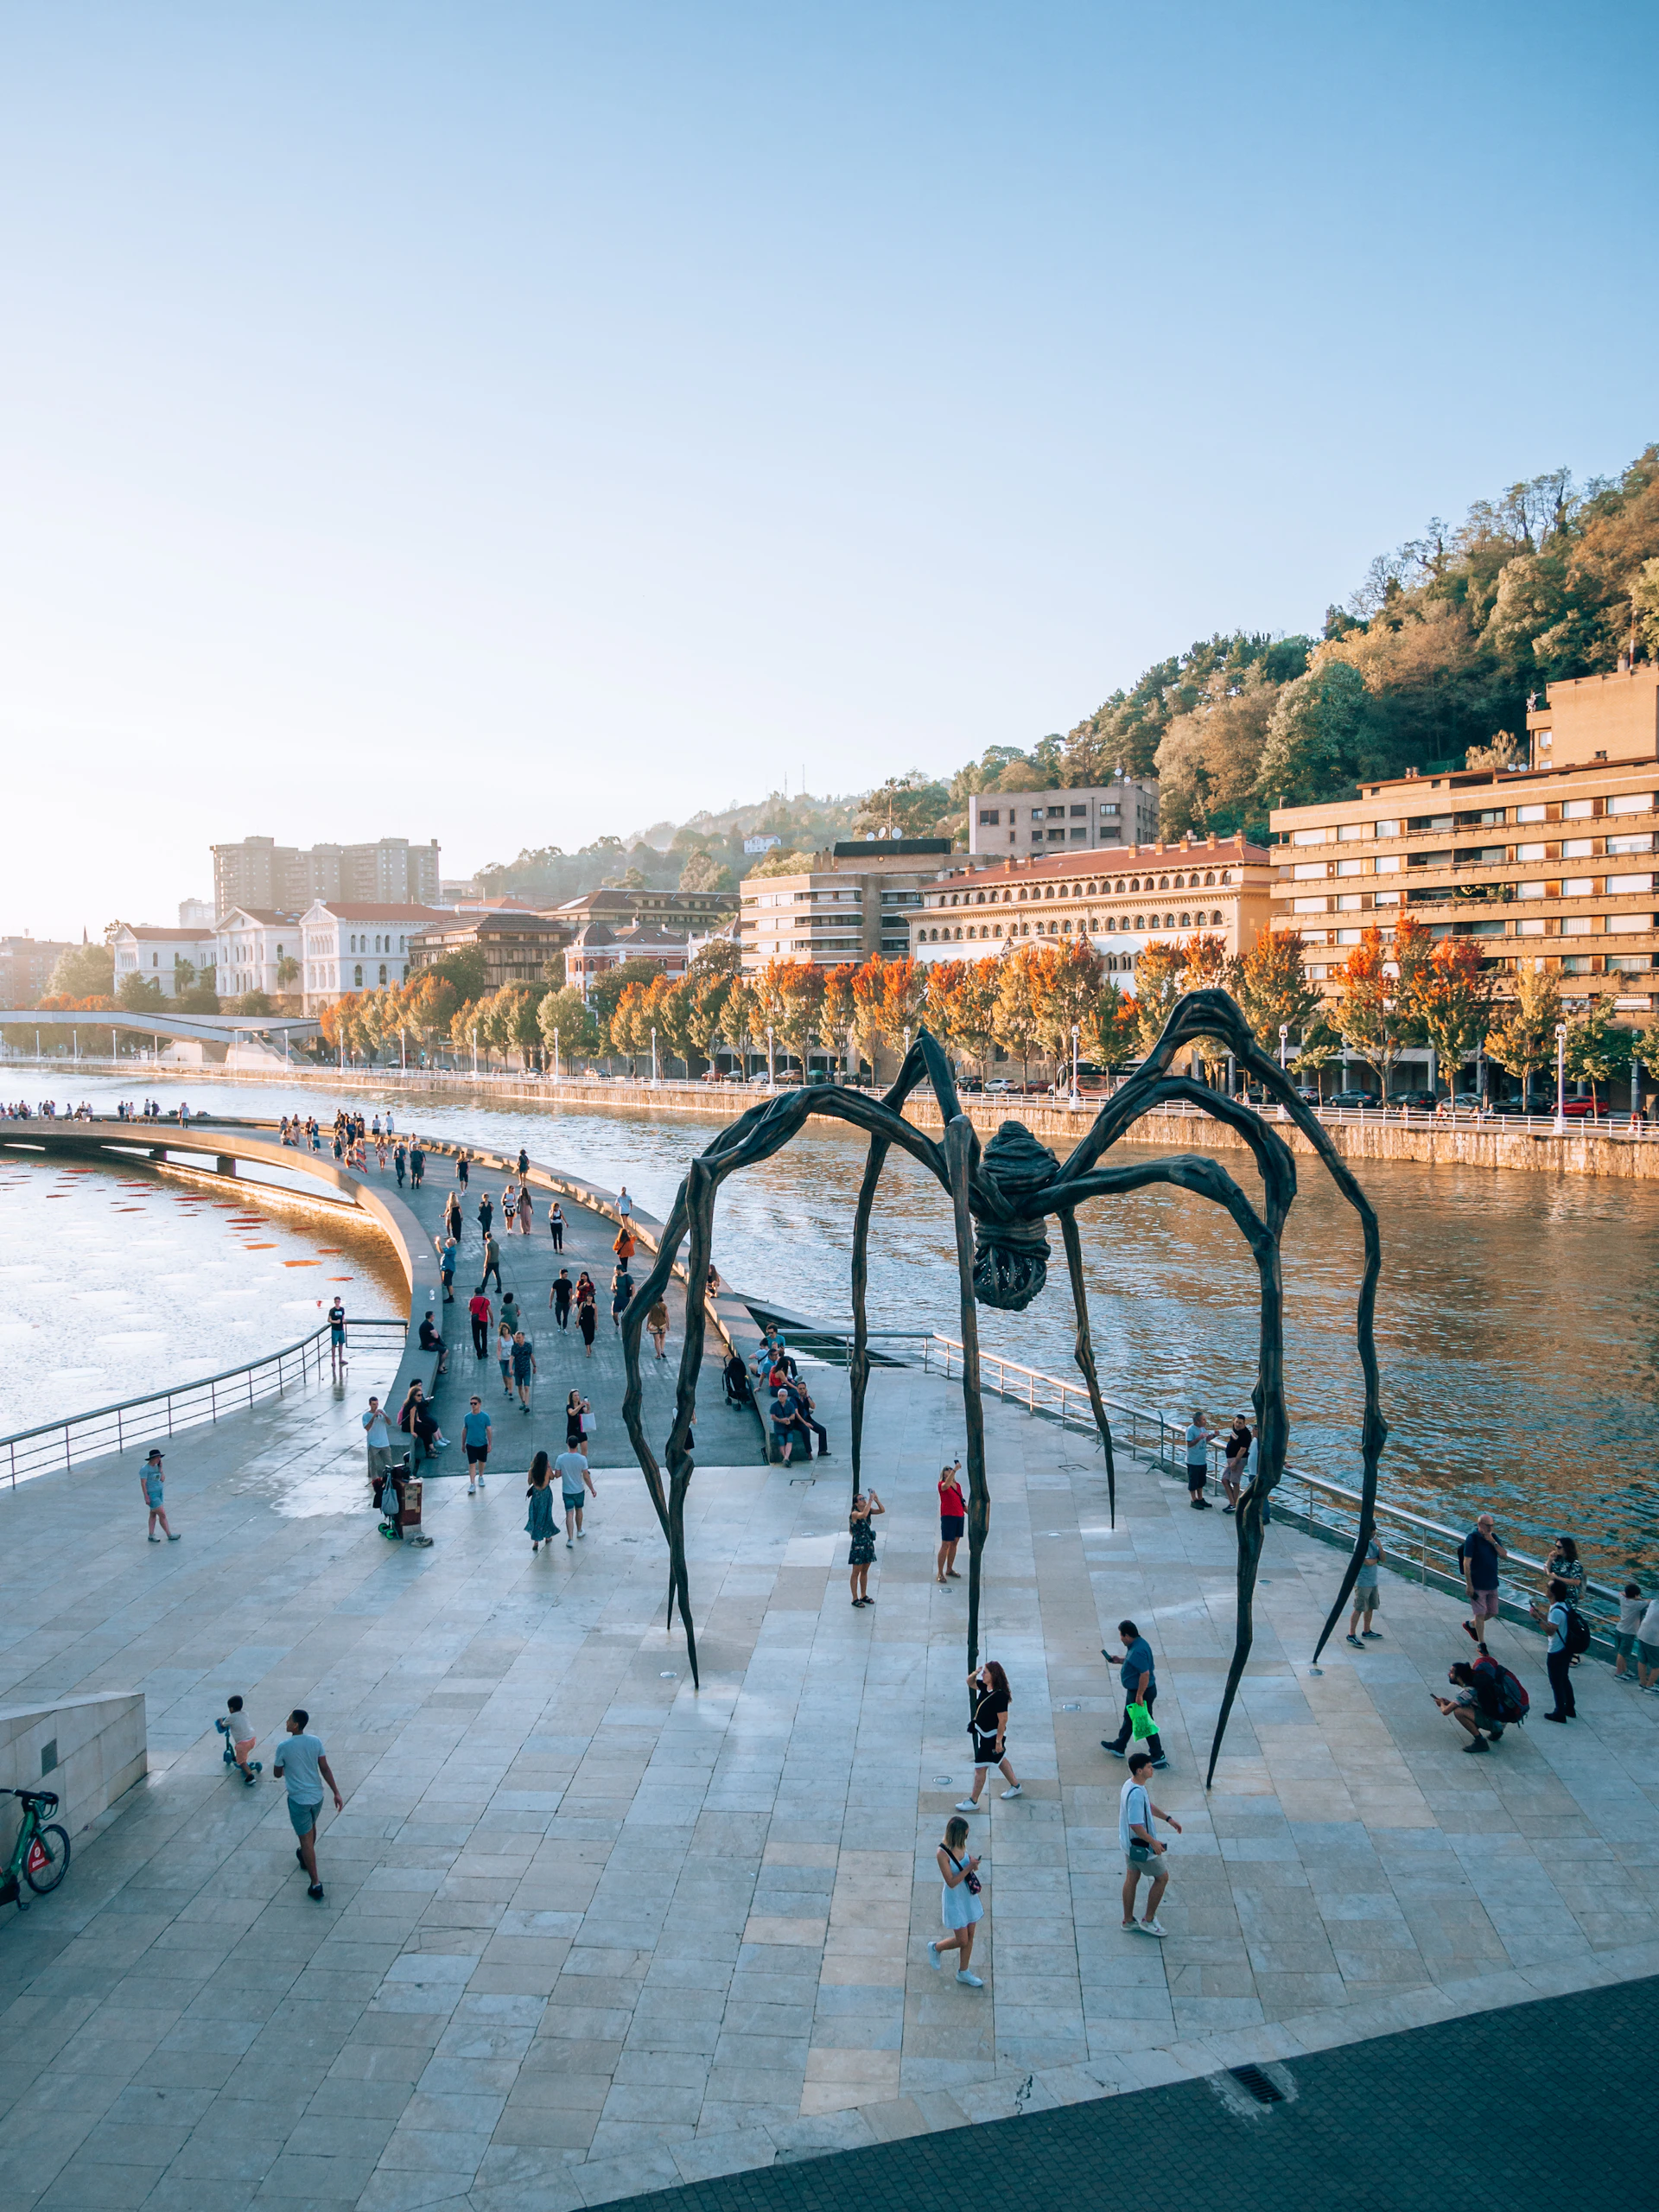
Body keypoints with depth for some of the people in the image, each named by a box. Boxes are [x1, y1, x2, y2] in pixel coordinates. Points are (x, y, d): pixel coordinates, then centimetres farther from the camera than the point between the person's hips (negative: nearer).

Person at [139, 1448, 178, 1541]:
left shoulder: (156, 1467, 5)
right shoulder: (145, 1469, -16)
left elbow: (162, 1479, 5)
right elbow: (143, 1484, -18)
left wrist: (161, 1469, -5)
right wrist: (146, 1497, -20)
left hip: (159, 1493, 8)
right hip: (152, 1495, -8)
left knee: (153, 1515, 12)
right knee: (162, 1515, -4)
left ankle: (151, 1536, 19)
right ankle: (169, 1535, 4)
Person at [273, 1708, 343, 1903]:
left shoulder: (284, 1747, -18)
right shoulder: (316, 1742, -7)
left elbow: (277, 1773, -3)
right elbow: (325, 1769, -5)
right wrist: (336, 1793, -2)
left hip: (298, 1799, -5)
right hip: (317, 1796, 5)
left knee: (306, 1839, 1)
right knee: (311, 1827, 30)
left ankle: (315, 1885, 1)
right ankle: (305, 1858, 56)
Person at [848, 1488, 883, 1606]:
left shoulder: (868, 1511, 1)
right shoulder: (854, 1514, -19)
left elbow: (882, 1510, -6)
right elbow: (863, 1514, -40)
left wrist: (876, 1499, -19)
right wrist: (870, 1500, -37)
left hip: (868, 1544, 7)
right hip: (858, 1546, -7)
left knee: (865, 1572, 18)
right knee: (856, 1573, 4)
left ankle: (863, 1596, 31)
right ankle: (855, 1599, 13)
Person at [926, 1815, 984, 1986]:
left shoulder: (961, 1846, -6)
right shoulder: (942, 1853, -27)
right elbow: (951, 1882, -25)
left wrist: (973, 1862, -11)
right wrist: (969, 1867, -30)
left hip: (969, 1895, 7)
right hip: (954, 1899, -7)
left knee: (970, 1936, 15)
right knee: (962, 1940, 2)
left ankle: (963, 1972, 33)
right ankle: (935, 1947, 30)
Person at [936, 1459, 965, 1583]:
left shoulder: (958, 1485, 13)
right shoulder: (942, 1484, -7)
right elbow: (946, 1485, -33)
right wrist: (955, 1469, -37)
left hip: (960, 1516, 7)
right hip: (948, 1517, -7)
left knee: (954, 1544, 13)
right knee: (945, 1545, -7)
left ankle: (949, 1569, 24)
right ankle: (940, 1573, -4)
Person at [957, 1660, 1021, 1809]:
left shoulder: (999, 1695, -30)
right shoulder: (985, 1686, -6)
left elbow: (1003, 1720, -26)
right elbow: (970, 1683, 11)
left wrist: (998, 1741, -22)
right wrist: (975, 1673, -11)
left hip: (992, 1736, -9)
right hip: (984, 1732, 9)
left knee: (980, 1768, 1)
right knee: (1000, 1759, 26)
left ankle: (973, 1801, 14)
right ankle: (1016, 1786, 45)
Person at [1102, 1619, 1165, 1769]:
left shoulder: (1138, 1651, -31)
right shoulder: (1137, 1643, 1)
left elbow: (1145, 1674, -32)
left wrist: (1139, 1696, -26)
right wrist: (1120, 1661, 10)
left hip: (1143, 1692, -11)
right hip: (1134, 1690, 11)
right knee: (1129, 1718, 23)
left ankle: (1158, 1756, 18)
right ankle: (1119, 1747, 38)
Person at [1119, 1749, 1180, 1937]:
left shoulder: (1131, 1784, 0)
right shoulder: (1136, 1794, -33)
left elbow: (1149, 1806, 16)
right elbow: (1136, 1825, -31)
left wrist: (1168, 1819, 16)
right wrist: (1153, 1842, -22)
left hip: (1130, 1844, 9)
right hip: (1141, 1846, -9)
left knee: (1132, 1878, 20)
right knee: (1162, 1877, 9)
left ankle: (1128, 1921, 33)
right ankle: (1148, 1921, 19)